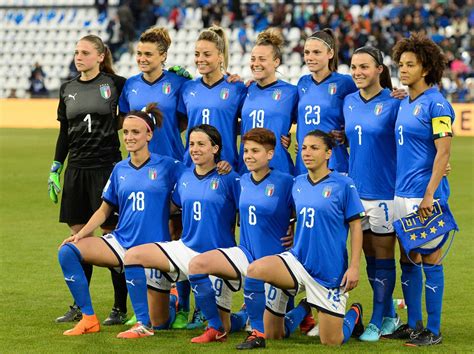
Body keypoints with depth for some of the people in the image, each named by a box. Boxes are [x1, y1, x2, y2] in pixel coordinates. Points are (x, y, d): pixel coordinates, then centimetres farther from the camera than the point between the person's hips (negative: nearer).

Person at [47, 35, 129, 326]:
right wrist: (55, 170, 12)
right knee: (78, 236, 6)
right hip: (76, 169, 5)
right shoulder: (68, 89, 10)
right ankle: (79, 306, 15)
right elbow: (64, 133, 15)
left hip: (107, 166, -4)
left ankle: (121, 308, 2)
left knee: (112, 234, -4)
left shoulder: (115, 84, -2)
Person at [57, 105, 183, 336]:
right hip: (121, 243, 4)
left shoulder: (168, 167, -6)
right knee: (67, 251, -21)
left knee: (159, 323, 0)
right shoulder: (120, 170, 6)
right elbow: (105, 209, 11)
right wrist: (80, 234, 0)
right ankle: (88, 319, -14)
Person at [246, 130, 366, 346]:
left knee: (331, 342, 1)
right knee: (255, 270, -25)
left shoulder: (343, 185, -8)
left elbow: (355, 226, -6)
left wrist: (354, 267, -12)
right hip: (298, 261, 4)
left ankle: (354, 313, 35)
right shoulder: (297, 184, 5)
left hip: (330, 271, -4)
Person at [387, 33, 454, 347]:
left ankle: (433, 330, 4)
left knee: (429, 260, -2)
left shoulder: (436, 104, -11)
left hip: (425, 194, -8)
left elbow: (443, 152, -16)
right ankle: (413, 324, 21)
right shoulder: (403, 105, 14)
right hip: (402, 192, 8)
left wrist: (430, 194, -20)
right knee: (407, 260, 12)